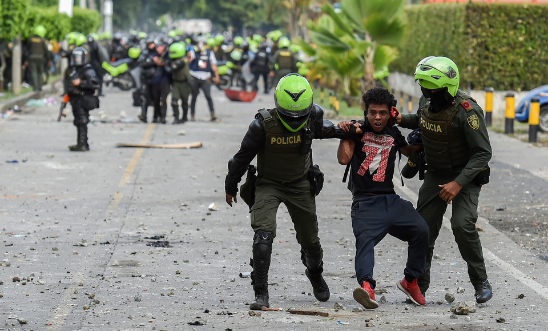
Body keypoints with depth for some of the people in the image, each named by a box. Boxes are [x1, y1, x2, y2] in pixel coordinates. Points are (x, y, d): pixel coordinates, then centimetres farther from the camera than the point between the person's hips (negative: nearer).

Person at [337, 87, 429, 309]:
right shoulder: (358, 130, 6)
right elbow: (344, 159, -4)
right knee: (365, 240, -27)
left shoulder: (394, 134, 16)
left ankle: (410, 280, 1)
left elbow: (413, 153, 32)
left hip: (390, 199, 4)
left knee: (420, 230, -15)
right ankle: (366, 285, -48)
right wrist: (345, 135, -12)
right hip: (365, 202, -4)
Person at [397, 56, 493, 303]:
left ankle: (480, 281, -4)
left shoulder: (466, 111, -25)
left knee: (462, 224, -23)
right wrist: (401, 120, 1)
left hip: (466, 174, -6)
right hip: (435, 175, 6)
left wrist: (458, 183, -29)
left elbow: (483, 153, -23)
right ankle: (419, 285, 16)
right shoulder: (426, 102, -3)